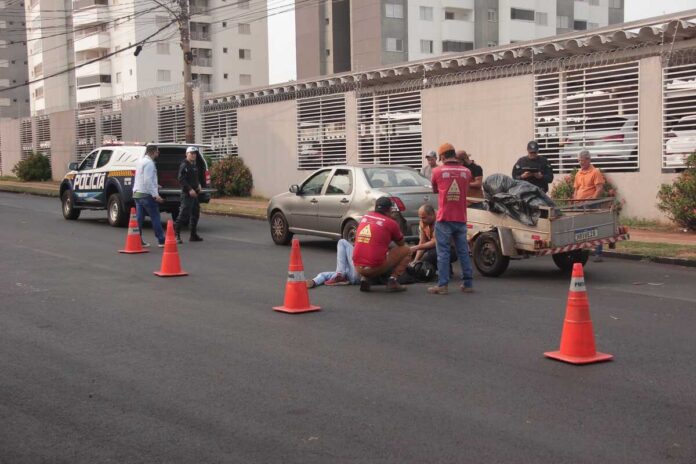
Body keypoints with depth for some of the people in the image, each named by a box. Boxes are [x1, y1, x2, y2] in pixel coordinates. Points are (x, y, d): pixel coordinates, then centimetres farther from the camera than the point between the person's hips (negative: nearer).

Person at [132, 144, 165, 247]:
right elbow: (148, 180, -21)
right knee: (155, 218, -5)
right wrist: (155, 195, -22)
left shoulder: (141, 161, 16)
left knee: (139, 218, 9)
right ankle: (161, 241, -4)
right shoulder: (149, 163, -14)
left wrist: (154, 186, 30)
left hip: (137, 193, 9)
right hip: (146, 194, -9)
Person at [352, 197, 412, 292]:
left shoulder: (364, 217, 12)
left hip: (358, 267, 5)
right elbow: (402, 244, 16)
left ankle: (364, 278, 13)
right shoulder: (390, 223, -1)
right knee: (406, 250, 13)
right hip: (376, 267, -5)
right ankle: (392, 281, 0)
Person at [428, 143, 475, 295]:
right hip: (461, 219, 3)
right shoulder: (466, 172, 3)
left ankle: (442, 285, -2)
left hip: (444, 218, -3)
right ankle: (468, 283, 14)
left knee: (443, 252, 0)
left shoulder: (438, 172, -4)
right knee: (463, 252, 10)